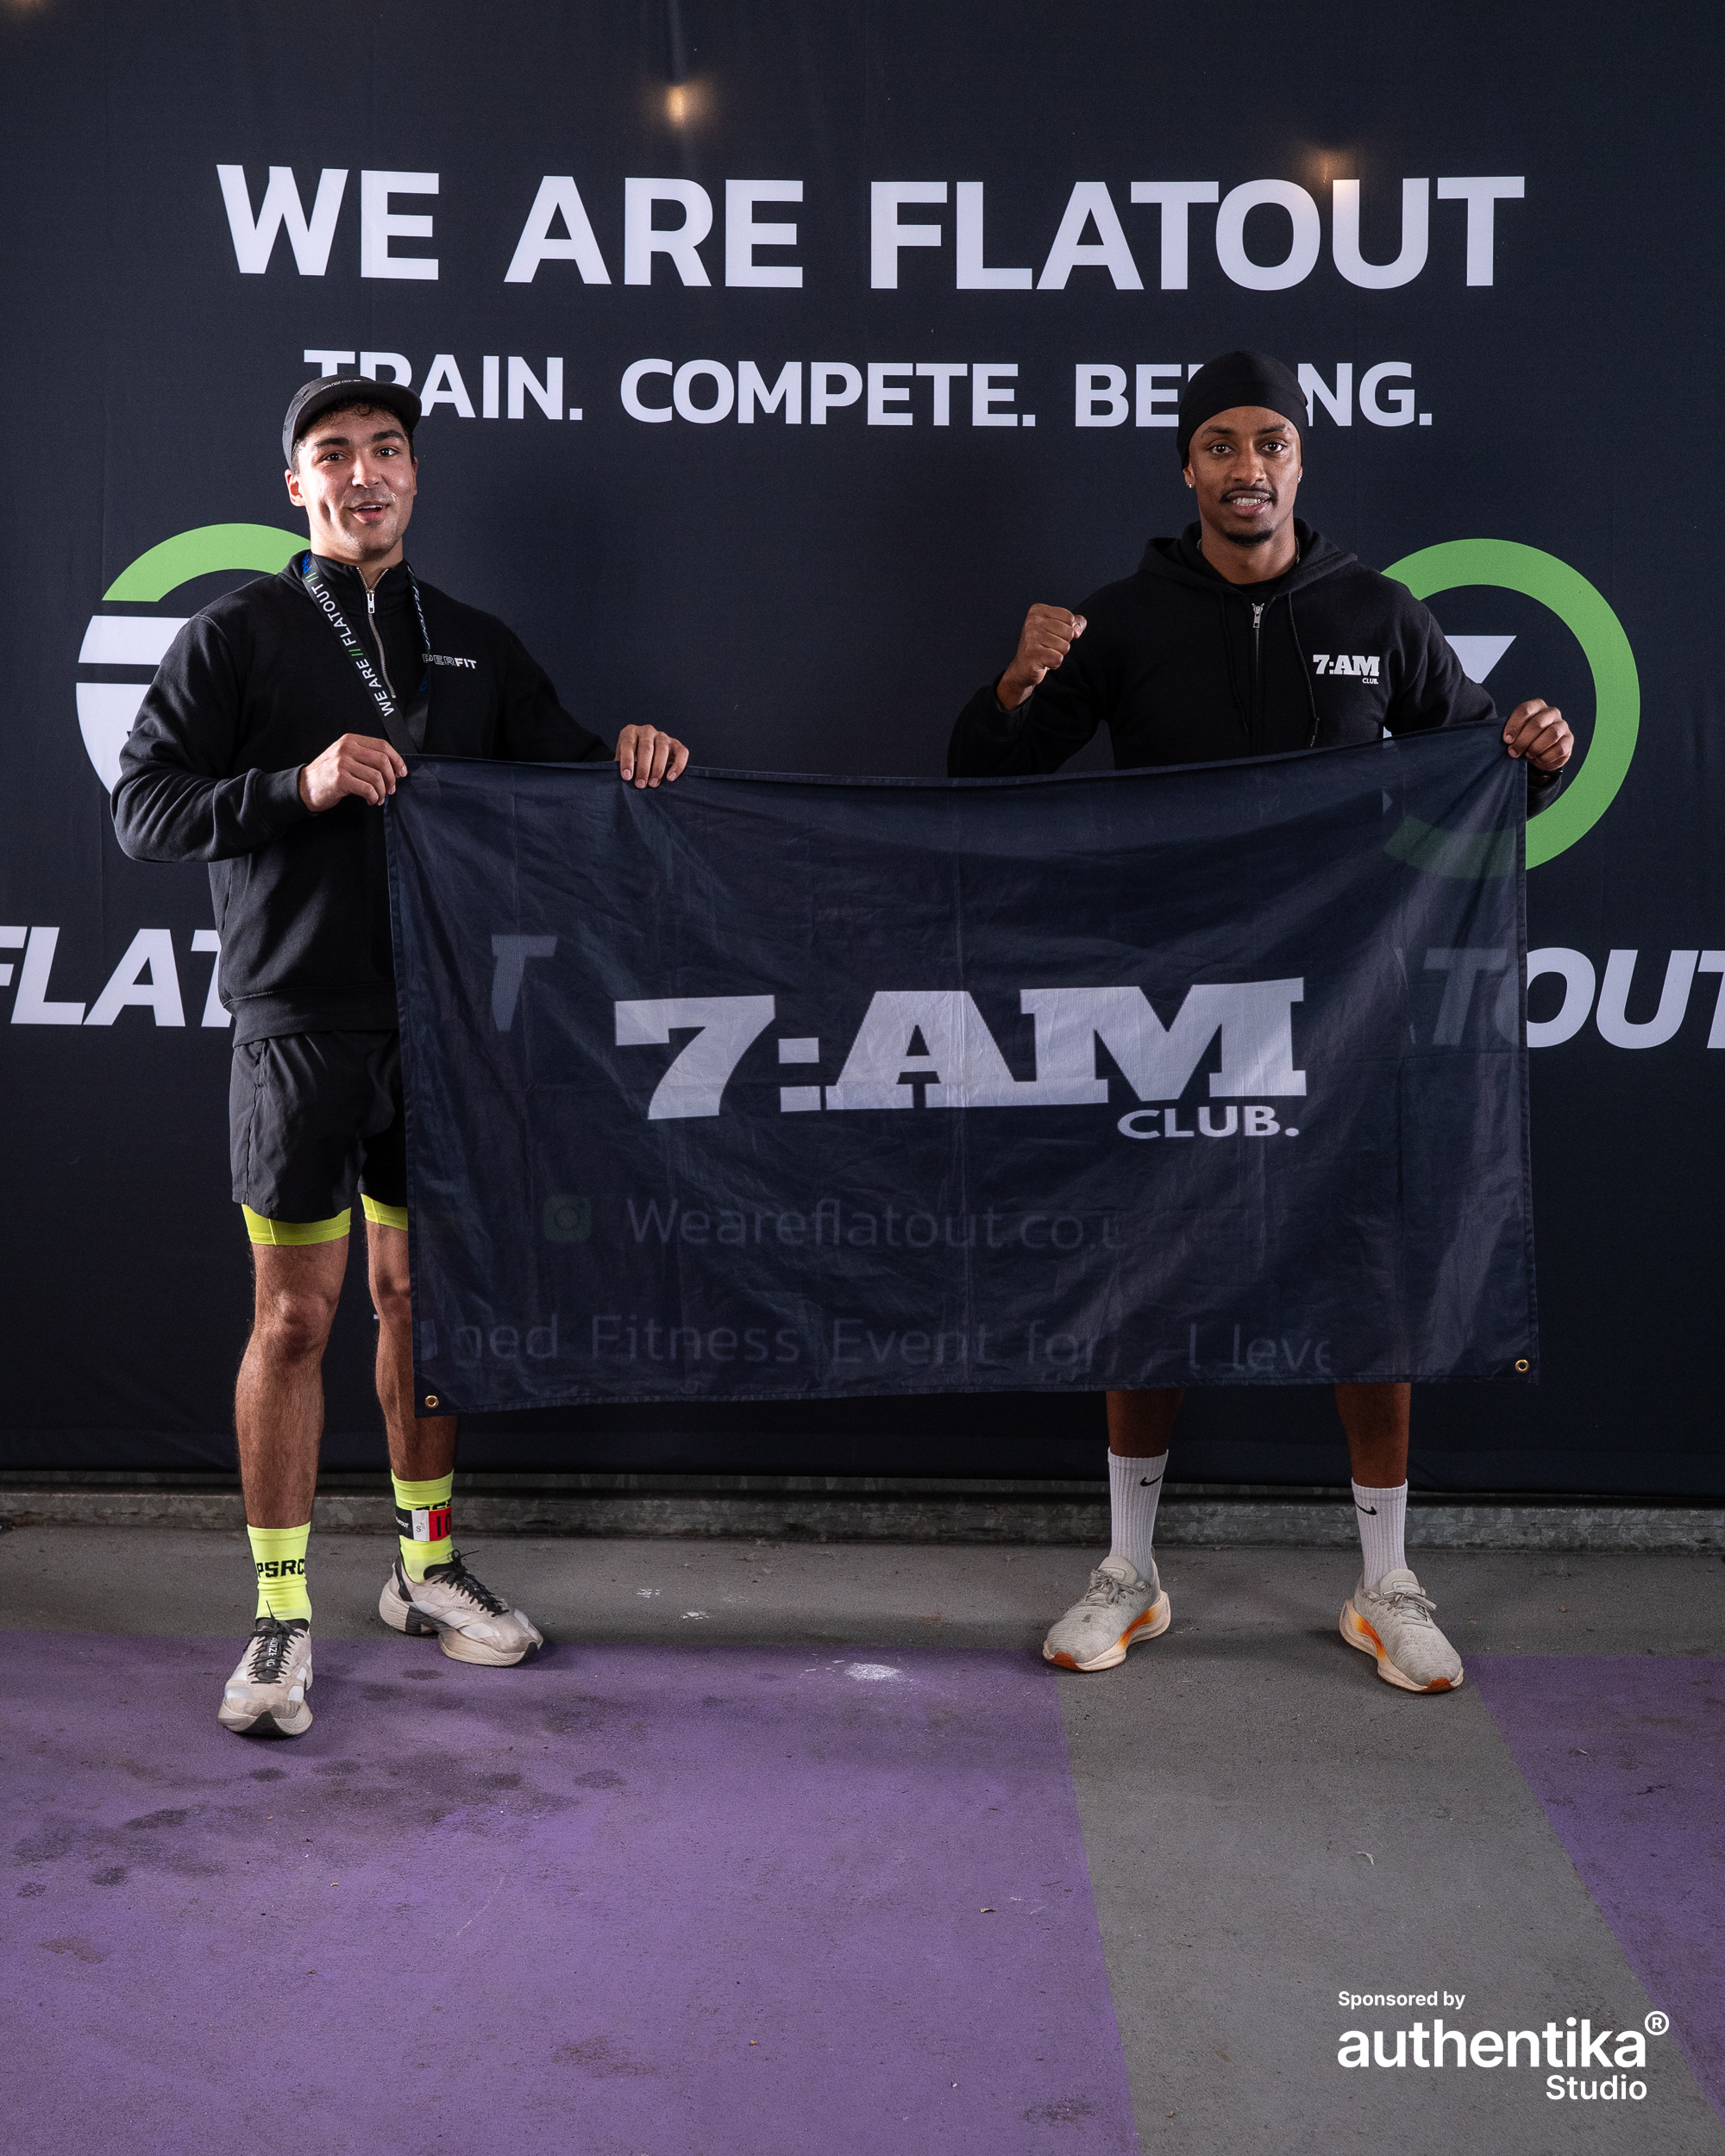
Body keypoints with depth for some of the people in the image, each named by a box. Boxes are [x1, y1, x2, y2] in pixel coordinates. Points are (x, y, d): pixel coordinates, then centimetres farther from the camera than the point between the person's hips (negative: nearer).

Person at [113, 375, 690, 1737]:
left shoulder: (475, 645, 15)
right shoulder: (237, 636, 2)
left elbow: (565, 770, 17)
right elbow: (143, 808, -5)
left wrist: (634, 754, -6)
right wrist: (302, 784, -20)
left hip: (444, 1019, 4)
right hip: (301, 1025, -4)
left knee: (422, 1292, 12)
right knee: (296, 1312, -1)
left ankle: (427, 1569, 27)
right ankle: (282, 1614, 10)